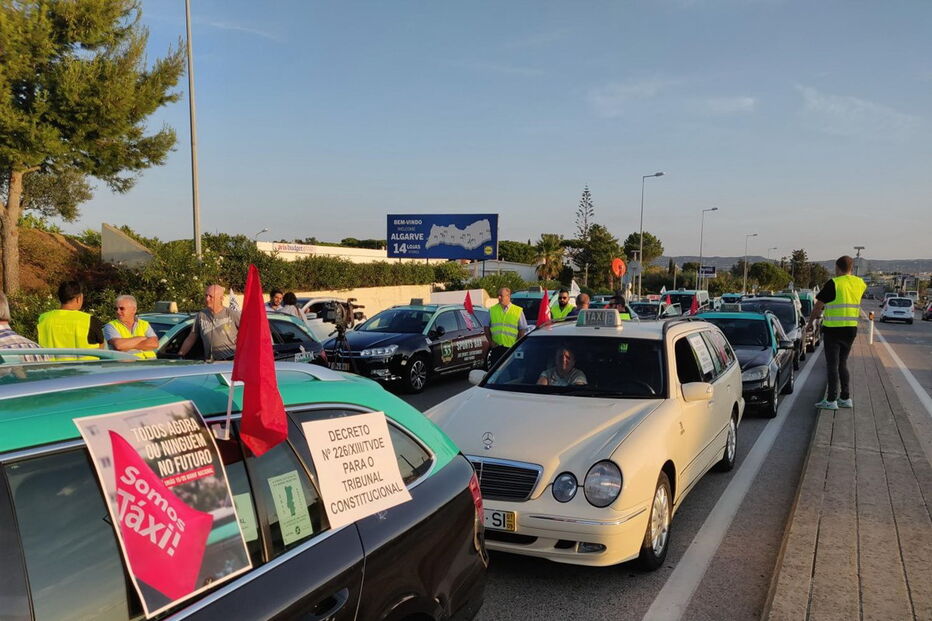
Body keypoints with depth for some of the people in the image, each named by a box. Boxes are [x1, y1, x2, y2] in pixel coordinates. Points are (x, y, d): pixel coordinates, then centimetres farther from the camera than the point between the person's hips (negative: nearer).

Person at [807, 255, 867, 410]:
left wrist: (810, 322, 6)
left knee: (832, 365, -1)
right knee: (842, 364, 16)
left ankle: (831, 400, 0)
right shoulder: (859, 283, 4)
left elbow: (818, 306, -7)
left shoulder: (833, 284, -13)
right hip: (851, 329, 6)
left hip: (833, 330, -6)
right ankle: (846, 398, 17)